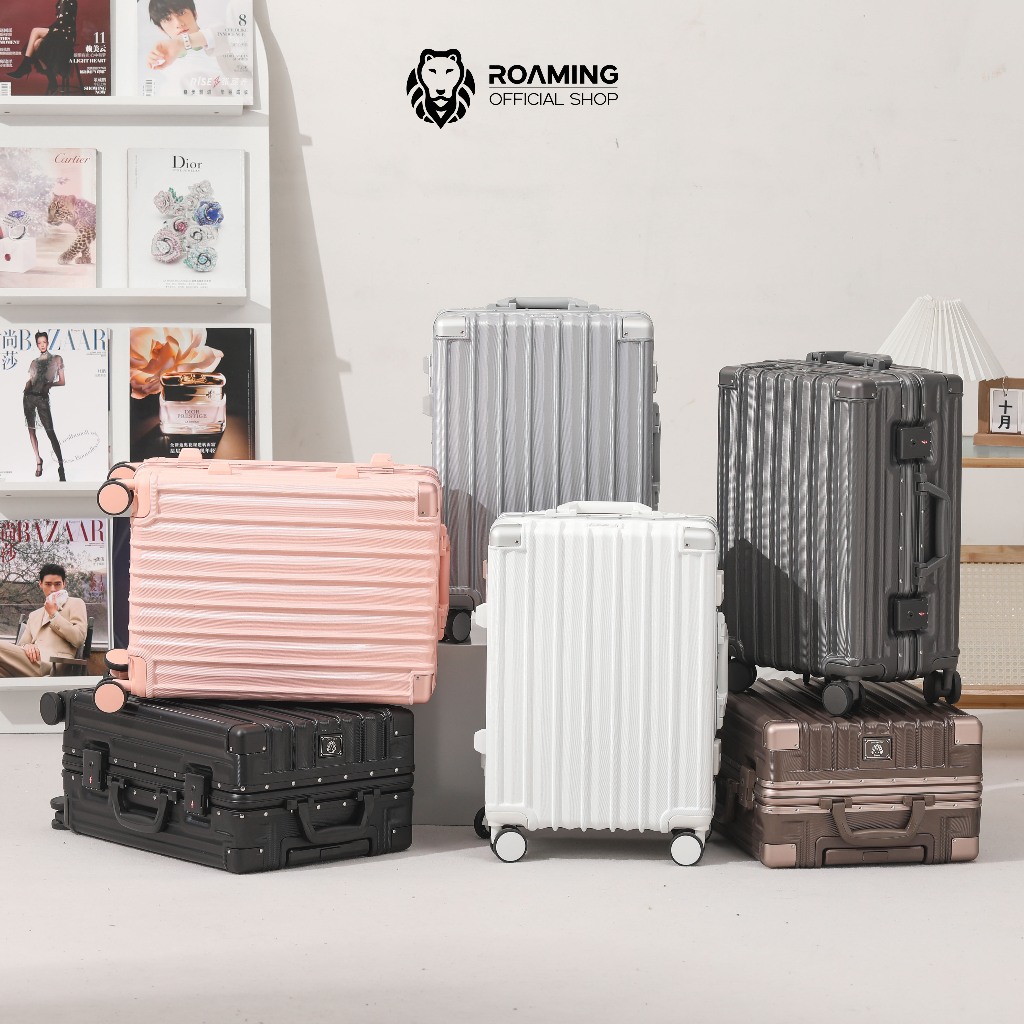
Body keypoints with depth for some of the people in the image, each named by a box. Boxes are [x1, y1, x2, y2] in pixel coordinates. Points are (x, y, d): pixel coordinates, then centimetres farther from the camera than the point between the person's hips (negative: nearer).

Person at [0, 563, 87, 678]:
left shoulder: (75, 603, 18)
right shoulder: (34, 616, 34)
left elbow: (79, 639, 2)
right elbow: (22, 644, 22)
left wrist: (54, 614, 4)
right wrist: (27, 647, -4)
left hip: (53, 662, -6)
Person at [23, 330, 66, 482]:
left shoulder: (57, 359, 7)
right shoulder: (34, 362, 15)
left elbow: (62, 382, 5)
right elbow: (29, 380, 17)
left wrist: (49, 384, -12)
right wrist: (27, 387, -6)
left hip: (43, 398, -4)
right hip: (29, 397, 4)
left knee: (50, 432, -11)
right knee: (31, 430, 4)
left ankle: (61, 466, -13)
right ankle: (38, 460, 14)